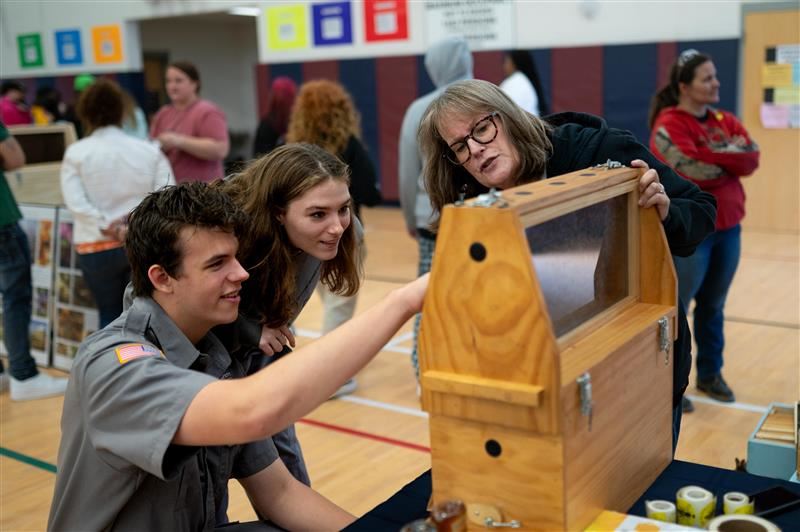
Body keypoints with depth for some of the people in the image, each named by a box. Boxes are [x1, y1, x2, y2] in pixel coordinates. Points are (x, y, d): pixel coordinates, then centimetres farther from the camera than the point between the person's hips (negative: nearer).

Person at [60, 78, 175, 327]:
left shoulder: (76, 152, -2)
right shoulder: (150, 150, 2)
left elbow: (76, 203, -13)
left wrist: (110, 228, -13)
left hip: (98, 246, -1)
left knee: (110, 314, 13)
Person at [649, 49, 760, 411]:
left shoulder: (725, 121, 10)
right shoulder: (668, 126, -12)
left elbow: (752, 160, -3)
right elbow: (695, 171, -22)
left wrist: (709, 155, -15)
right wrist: (729, 154, -6)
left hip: (728, 228, 7)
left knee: (713, 307, 15)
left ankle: (710, 375, 29)